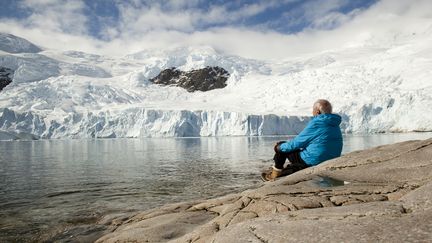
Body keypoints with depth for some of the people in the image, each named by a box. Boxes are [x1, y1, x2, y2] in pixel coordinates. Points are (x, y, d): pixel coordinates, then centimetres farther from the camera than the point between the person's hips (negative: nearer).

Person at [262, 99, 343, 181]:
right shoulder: (335, 125, 5)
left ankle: (275, 173, 22)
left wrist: (280, 147, 4)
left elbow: (297, 143, -13)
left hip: (312, 162, -9)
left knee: (281, 146, 6)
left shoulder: (315, 125, -19)